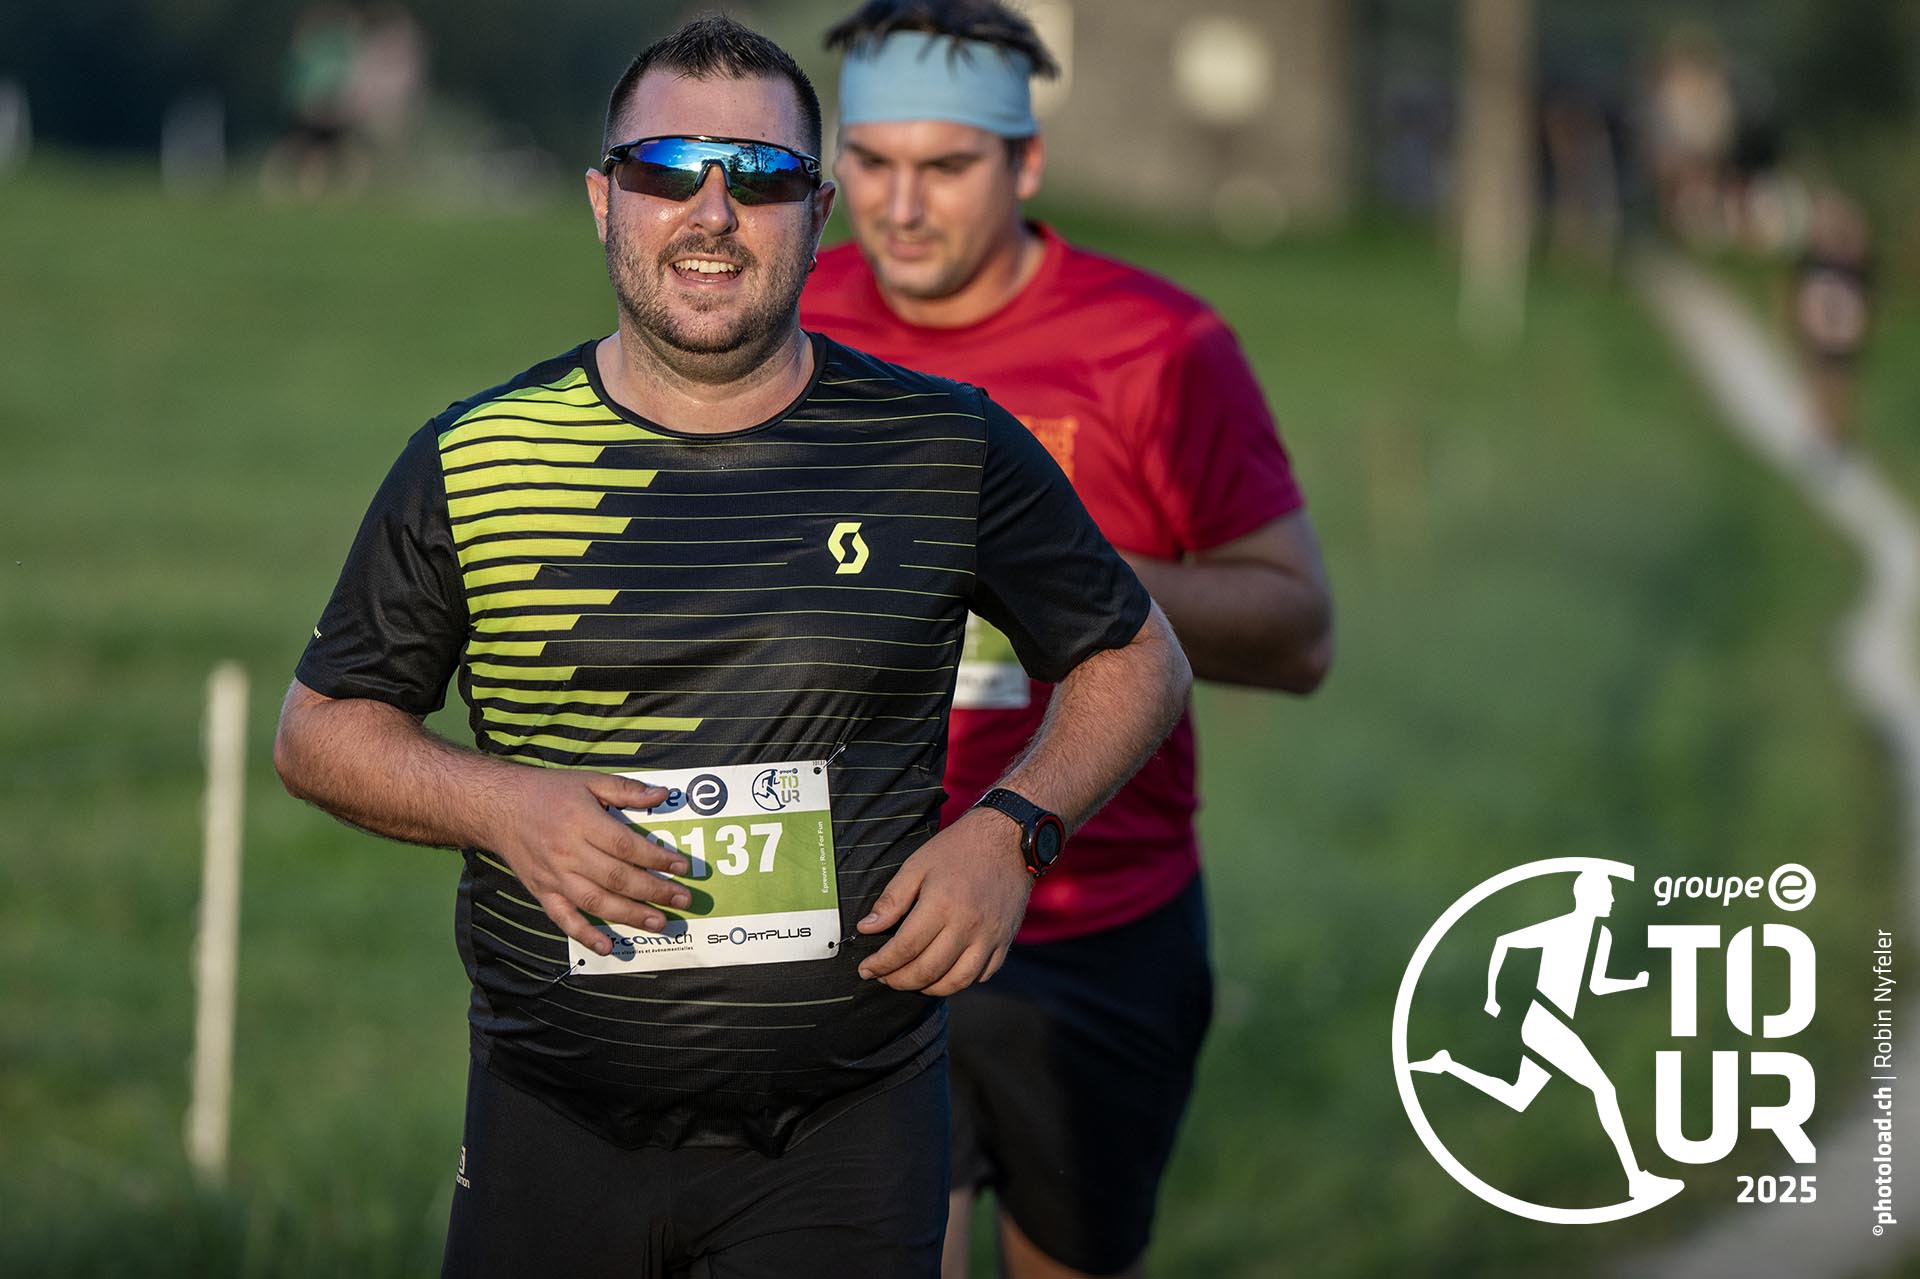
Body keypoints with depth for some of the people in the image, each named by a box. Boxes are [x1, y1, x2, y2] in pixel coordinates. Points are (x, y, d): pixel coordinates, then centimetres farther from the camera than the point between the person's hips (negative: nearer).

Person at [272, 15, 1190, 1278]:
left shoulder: (950, 451, -1)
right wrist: (504, 807, -12)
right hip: (558, 1120, 1)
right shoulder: (470, 463, -1)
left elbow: (1138, 662, 11)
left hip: (851, 1125, -1)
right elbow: (322, 728, 7)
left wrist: (1011, 835, -7)